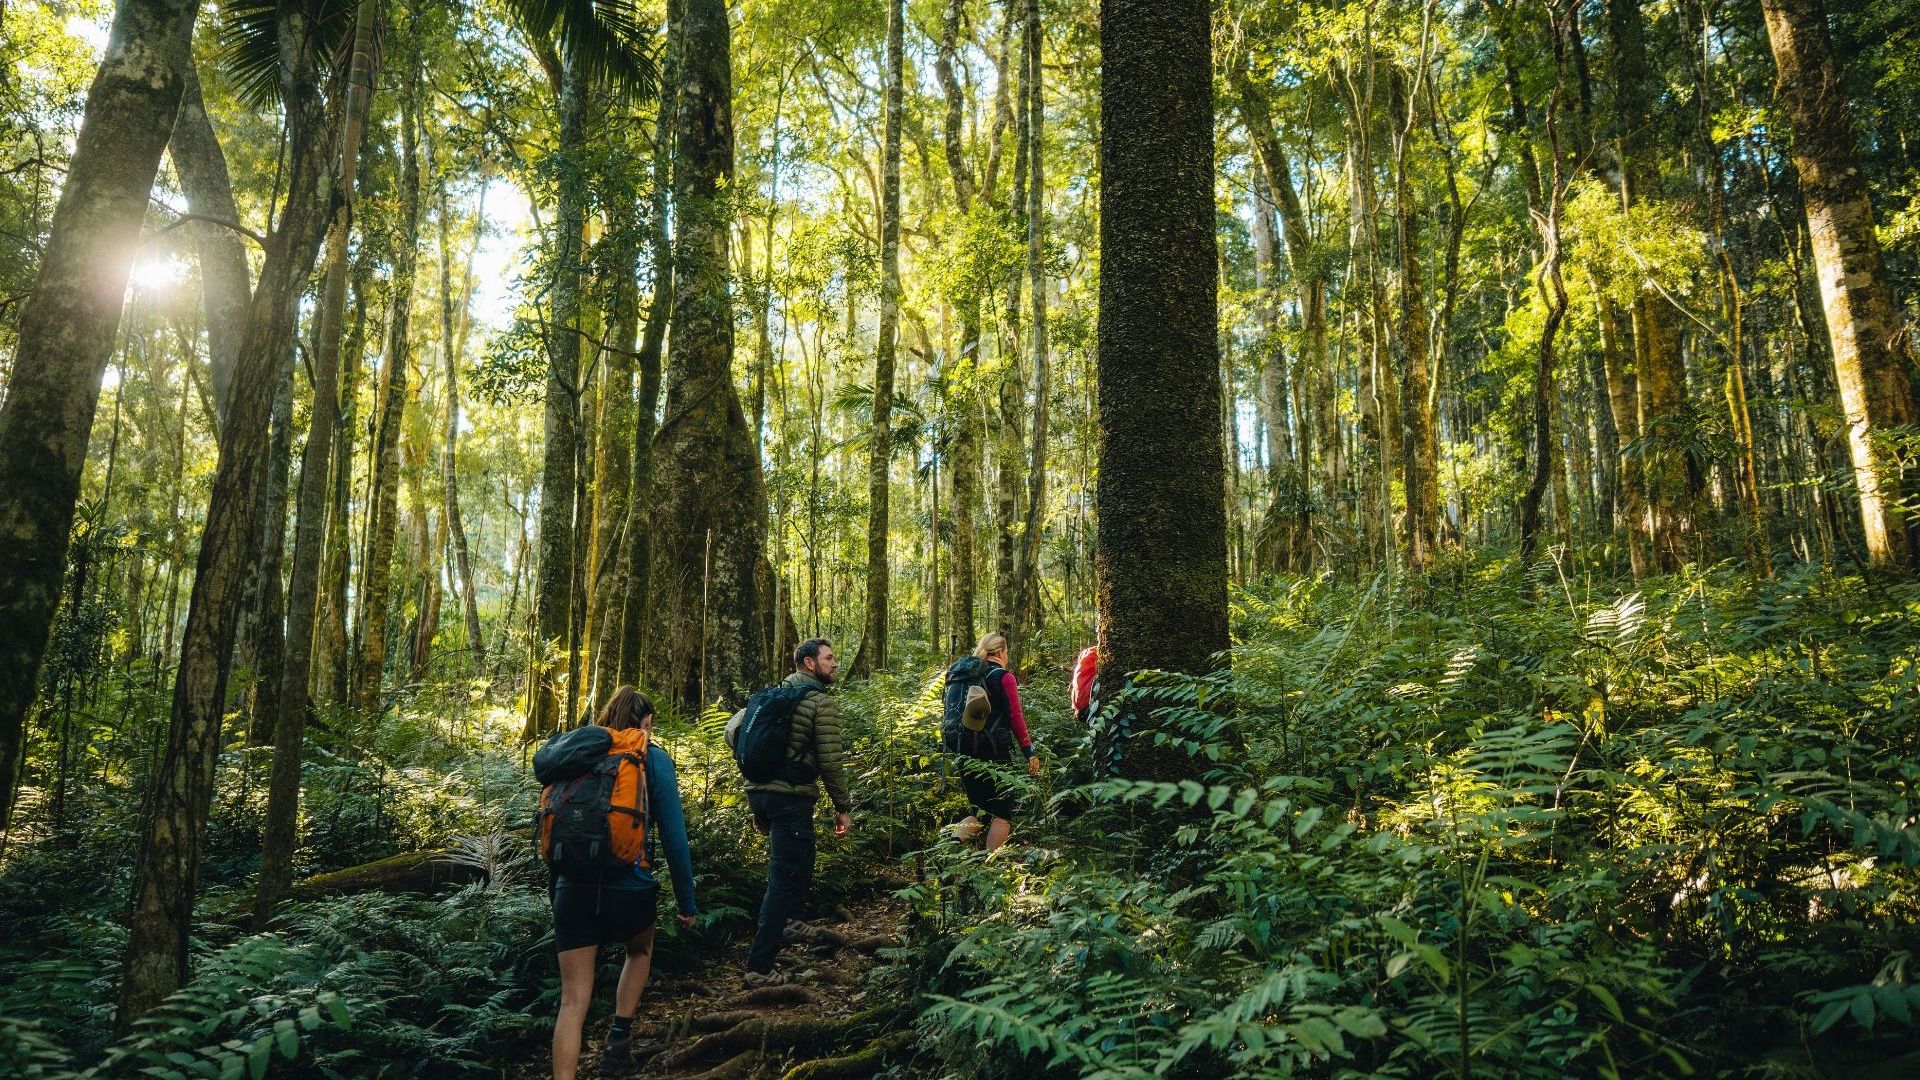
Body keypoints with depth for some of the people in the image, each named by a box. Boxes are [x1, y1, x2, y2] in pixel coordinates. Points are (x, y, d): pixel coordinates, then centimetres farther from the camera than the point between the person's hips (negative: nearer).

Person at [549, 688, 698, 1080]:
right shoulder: (653, 759, -2)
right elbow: (674, 838, -5)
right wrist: (687, 902, 4)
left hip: (574, 887, 2)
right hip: (630, 889, -2)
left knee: (573, 1000, 6)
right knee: (640, 951, 32)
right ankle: (620, 1031, 27)